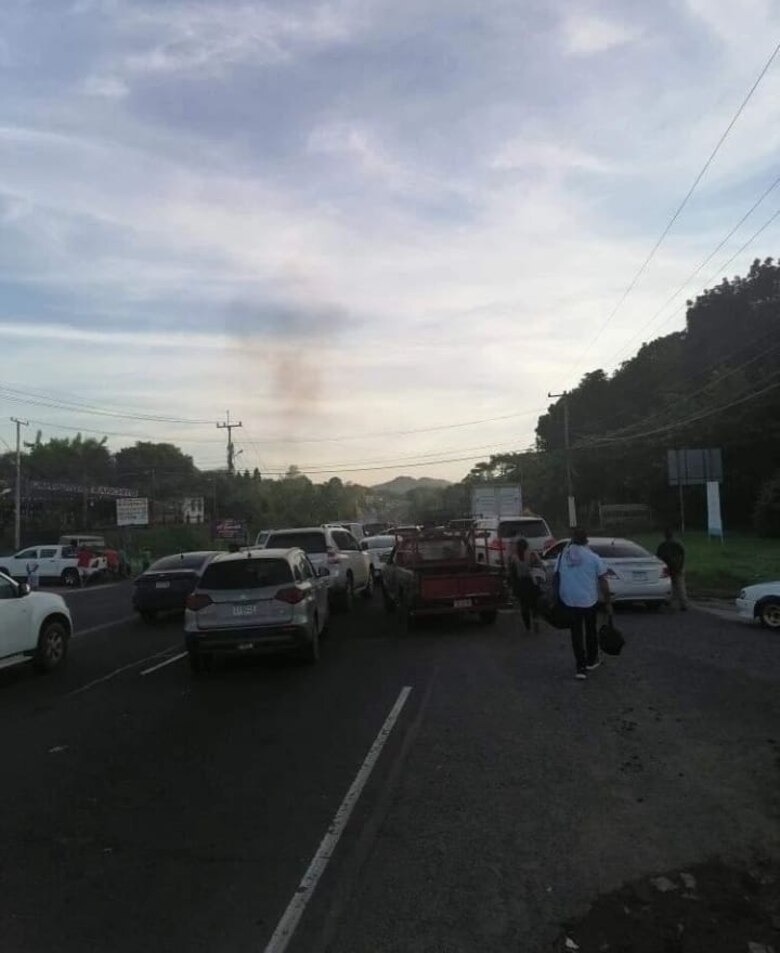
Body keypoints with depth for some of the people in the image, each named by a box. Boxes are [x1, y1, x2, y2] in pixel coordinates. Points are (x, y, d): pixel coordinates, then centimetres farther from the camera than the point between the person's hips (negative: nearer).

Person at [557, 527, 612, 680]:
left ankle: (581, 667, 6)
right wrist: (608, 602, 1)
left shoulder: (562, 557, 0)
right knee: (591, 630, 19)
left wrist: (558, 599, 16)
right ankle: (591, 661, 33)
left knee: (576, 633, 8)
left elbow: (557, 579, 5)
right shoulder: (594, 558, -8)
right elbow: (602, 582, -6)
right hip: (589, 600, -1)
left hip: (569, 601, 1)